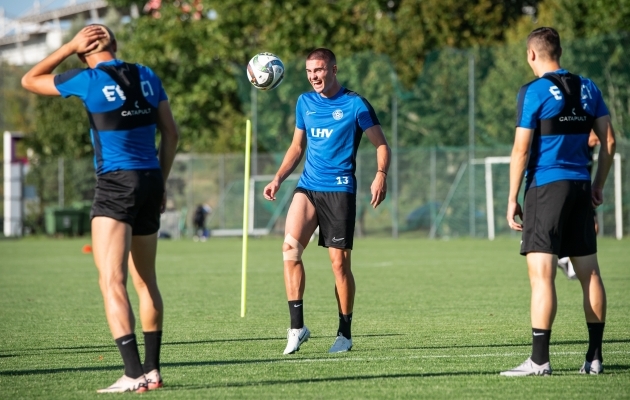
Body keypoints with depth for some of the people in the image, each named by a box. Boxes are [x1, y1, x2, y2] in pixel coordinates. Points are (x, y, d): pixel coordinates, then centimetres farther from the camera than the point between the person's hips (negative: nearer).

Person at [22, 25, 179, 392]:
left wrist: (70, 46, 7)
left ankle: (134, 375, -19)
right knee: (146, 281, 17)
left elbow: (30, 80, 6)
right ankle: (152, 370, 20)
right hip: (151, 181, 6)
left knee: (112, 283, -9)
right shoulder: (147, 76, 8)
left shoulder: (89, 80, -7)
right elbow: (171, 134, 12)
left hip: (116, 183, -6)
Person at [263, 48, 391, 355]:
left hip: (339, 189, -4)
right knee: (290, 247, -17)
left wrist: (381, 174, -18)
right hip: (308, 186, 4)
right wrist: (278, 179, 9)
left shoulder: (355, 104, -2)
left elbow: (381, 145, 0)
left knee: (339, 263, -4)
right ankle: (297, 326, -12)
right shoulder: (305, 102, 12)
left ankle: (344, 333, 12)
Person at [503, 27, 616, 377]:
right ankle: (594, 357, 12)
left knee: (541, 273, -8)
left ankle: (539, 360, -13)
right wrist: (598, 186, 19)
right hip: (580, 187, 6)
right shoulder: (587, 88, 10)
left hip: (546, 188, -6)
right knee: (589, 273, 9)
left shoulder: (533, 92, -8)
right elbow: (609, 141, 11)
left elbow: (521, 150, -9)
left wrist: (512, 199, -4)